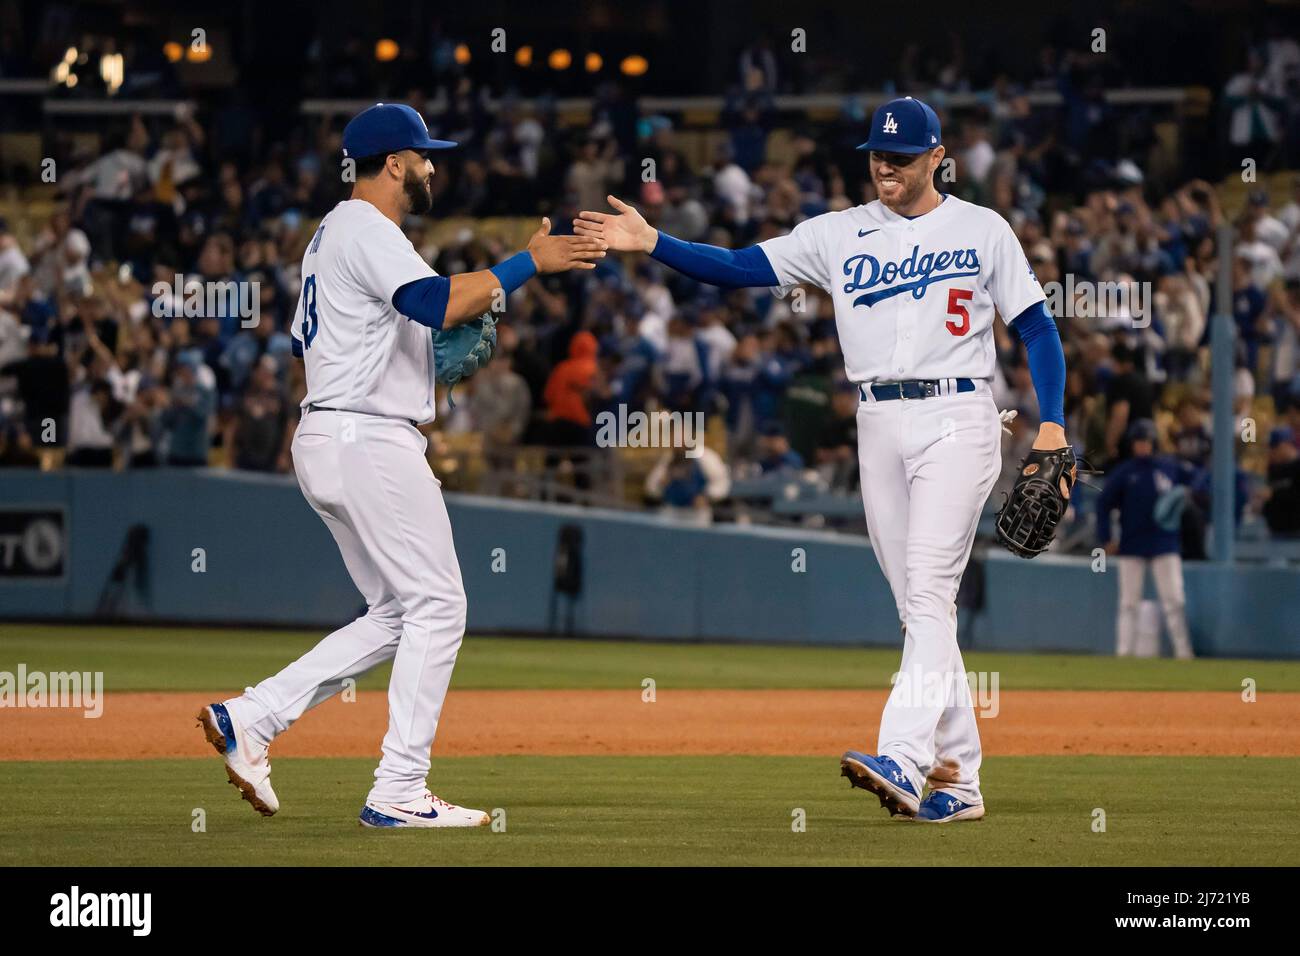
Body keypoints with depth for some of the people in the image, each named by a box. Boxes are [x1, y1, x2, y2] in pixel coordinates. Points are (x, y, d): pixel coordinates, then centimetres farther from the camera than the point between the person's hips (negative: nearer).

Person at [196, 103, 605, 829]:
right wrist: (527, 264, -23)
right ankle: (399, 791, -9)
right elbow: (437, 305, -28)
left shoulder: (333, 234, 21)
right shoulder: (369, 231, -12)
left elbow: (307, 335, 26)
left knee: (397, 615, 12)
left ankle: (251, 718, 6)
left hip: (327, 442, 11)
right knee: (438, 606, -7)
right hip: (369, 441, -10)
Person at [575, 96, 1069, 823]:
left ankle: (905, 762, -29)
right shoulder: (839, 234, 10)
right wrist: (651, 243, -11)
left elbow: (1037, 327, 4)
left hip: (956, 418, -4)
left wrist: (1052, 422, -8)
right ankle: (958, 777, 9)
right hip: (880, 427, 5)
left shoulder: (982, 231, 4)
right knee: (921, 607, 5)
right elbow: (739, 268, 2)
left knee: (928, 592, -17)